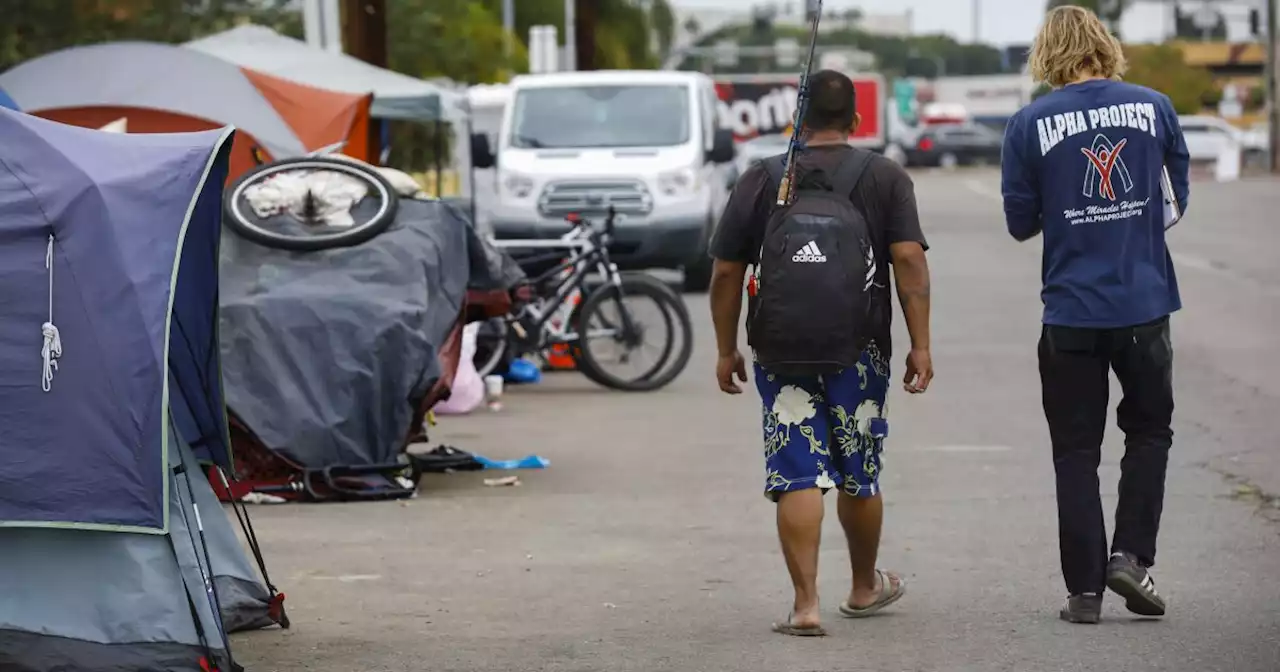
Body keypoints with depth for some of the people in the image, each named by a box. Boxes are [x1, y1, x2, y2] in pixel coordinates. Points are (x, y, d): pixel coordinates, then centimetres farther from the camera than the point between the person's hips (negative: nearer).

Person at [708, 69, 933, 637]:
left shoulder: (759, 180, 7)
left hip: (782, 351, 0)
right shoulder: (885, 178, 5)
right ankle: (865, 588, 32)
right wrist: (920, 345, -4)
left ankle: (805, 604, -11)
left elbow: (726, 274, 5)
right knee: (860, 474, 15)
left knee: (798, 477, -3)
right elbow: (909, 260, -6)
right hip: (860, 350, 0)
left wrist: (726, 350, 13)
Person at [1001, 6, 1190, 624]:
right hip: (1145, 305, 1)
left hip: (1072, 312, -1)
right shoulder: (1153, 107, -1)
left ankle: (1085, 588, 7)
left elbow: (1020, 223, 1)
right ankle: (1131, 555, 6)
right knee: (1149, 429, 19)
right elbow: (1178, 198, 9)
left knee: (1076, 450, 9)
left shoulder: (1030, 124, -5)